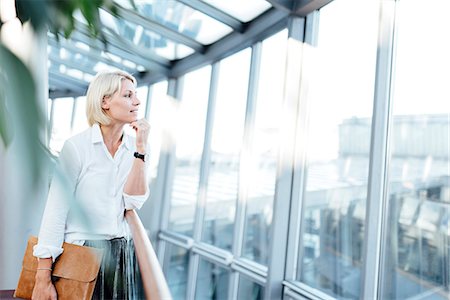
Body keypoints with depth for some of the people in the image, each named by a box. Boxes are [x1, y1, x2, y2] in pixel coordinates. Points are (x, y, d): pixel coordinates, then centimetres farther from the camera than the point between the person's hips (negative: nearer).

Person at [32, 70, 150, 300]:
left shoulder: (134, 148, 1)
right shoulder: (77, 146, -12)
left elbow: (134, 202, -8)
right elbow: (55, 210, -13)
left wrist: (141, 148, -14)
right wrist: (43, 277, -15)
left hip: (123, 253, 5)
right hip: (81, 253, -4)